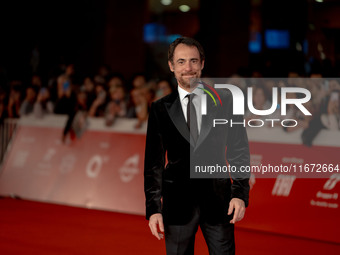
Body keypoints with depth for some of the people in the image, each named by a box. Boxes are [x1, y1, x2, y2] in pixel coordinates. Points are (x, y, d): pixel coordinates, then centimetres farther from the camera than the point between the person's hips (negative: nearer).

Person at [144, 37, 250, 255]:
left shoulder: (224, 101, 3)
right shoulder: (160, 109, 5)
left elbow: (239, 151, 3)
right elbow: (154, 162, 5)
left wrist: (240, 193, -7)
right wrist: (153, 208, -2)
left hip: (218, 199, 0)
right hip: (178, 201, 1)